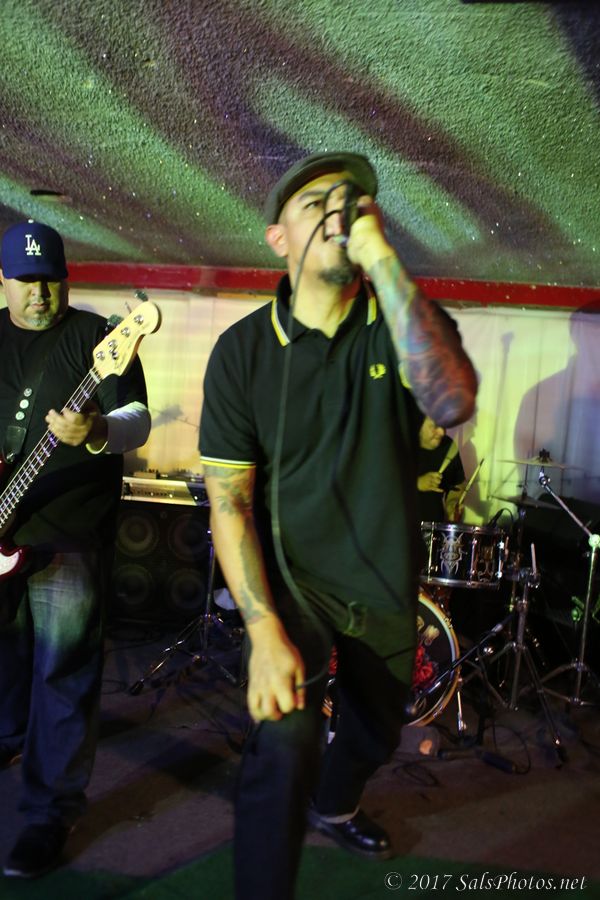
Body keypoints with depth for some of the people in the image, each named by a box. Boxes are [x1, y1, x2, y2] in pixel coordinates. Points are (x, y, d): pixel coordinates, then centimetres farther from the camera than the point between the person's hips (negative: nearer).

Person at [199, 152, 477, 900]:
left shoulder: (404, 320, -8)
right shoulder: (243, 349, -11)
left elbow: (452, 402, -31)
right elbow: (227, 499, -13)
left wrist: (382, 259, -31)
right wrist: (264, 632, -22)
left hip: (385, 585, 3)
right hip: (290, 577, -3)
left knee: (376, 734, 24)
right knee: (285, 747, -25)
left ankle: (334, 807, 59)